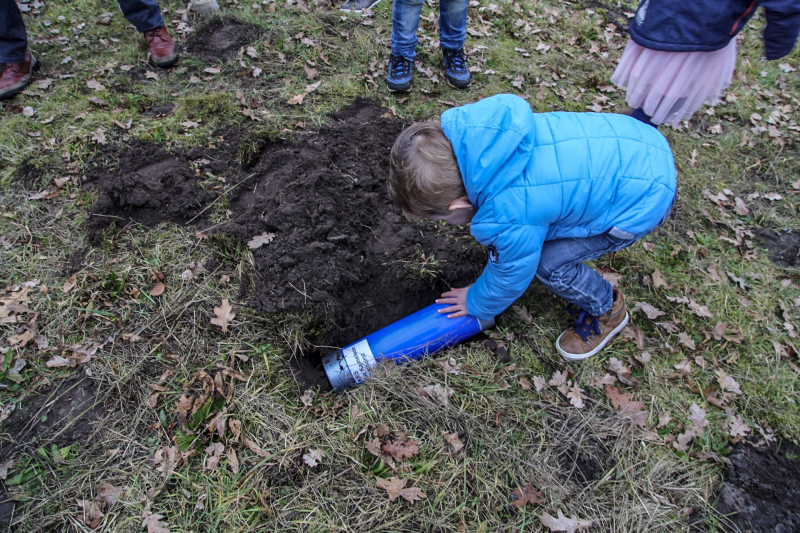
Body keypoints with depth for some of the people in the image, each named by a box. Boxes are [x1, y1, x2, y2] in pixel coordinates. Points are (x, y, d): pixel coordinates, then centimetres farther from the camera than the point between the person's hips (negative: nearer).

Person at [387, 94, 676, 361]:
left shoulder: (509, 220, -35)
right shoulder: (470, 127, -16)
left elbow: (511, 274, -13)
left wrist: (477, 304, 9)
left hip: (646, 196, -8)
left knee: (549, 262, -11)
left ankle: (606, 310, 18)